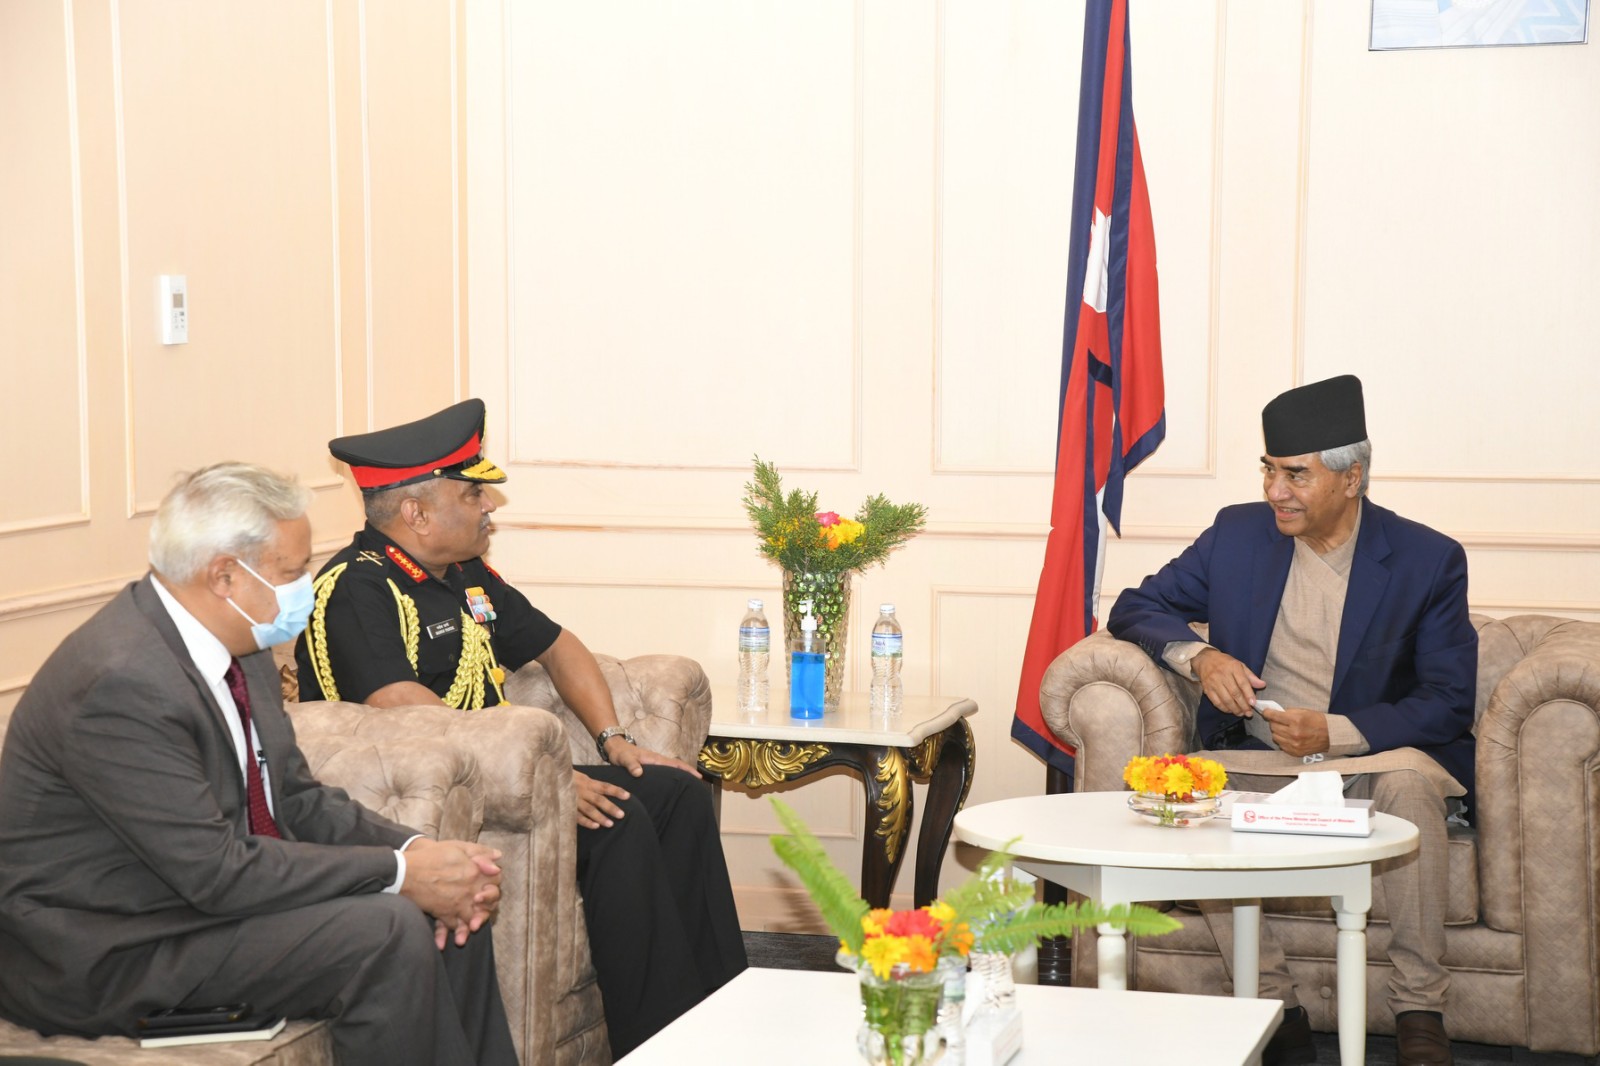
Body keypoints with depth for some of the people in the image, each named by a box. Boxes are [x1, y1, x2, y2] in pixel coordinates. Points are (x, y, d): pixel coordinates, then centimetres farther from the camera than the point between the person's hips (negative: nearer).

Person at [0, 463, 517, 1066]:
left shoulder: (237, 644, 3)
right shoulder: (120, 684, -27)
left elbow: (296, 798, 9)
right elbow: (216, 871, -27)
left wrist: (416, 852, -9)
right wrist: (401, 873, -22)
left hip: (210, 887, 10)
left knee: (451, 911, 2)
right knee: (387, 935, -23)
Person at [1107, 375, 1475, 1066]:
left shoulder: (1429, 560, -4)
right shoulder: (1238, 533, 4)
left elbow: (1449, 703, -7)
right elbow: (1136, 608, 8)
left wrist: (1334, 732, -22)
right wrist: (1198, 656, -14)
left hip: (1371, 758, -2)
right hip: (1256, 764, 2)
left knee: (1407, 777, -37)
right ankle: (1276, 1009, -21)